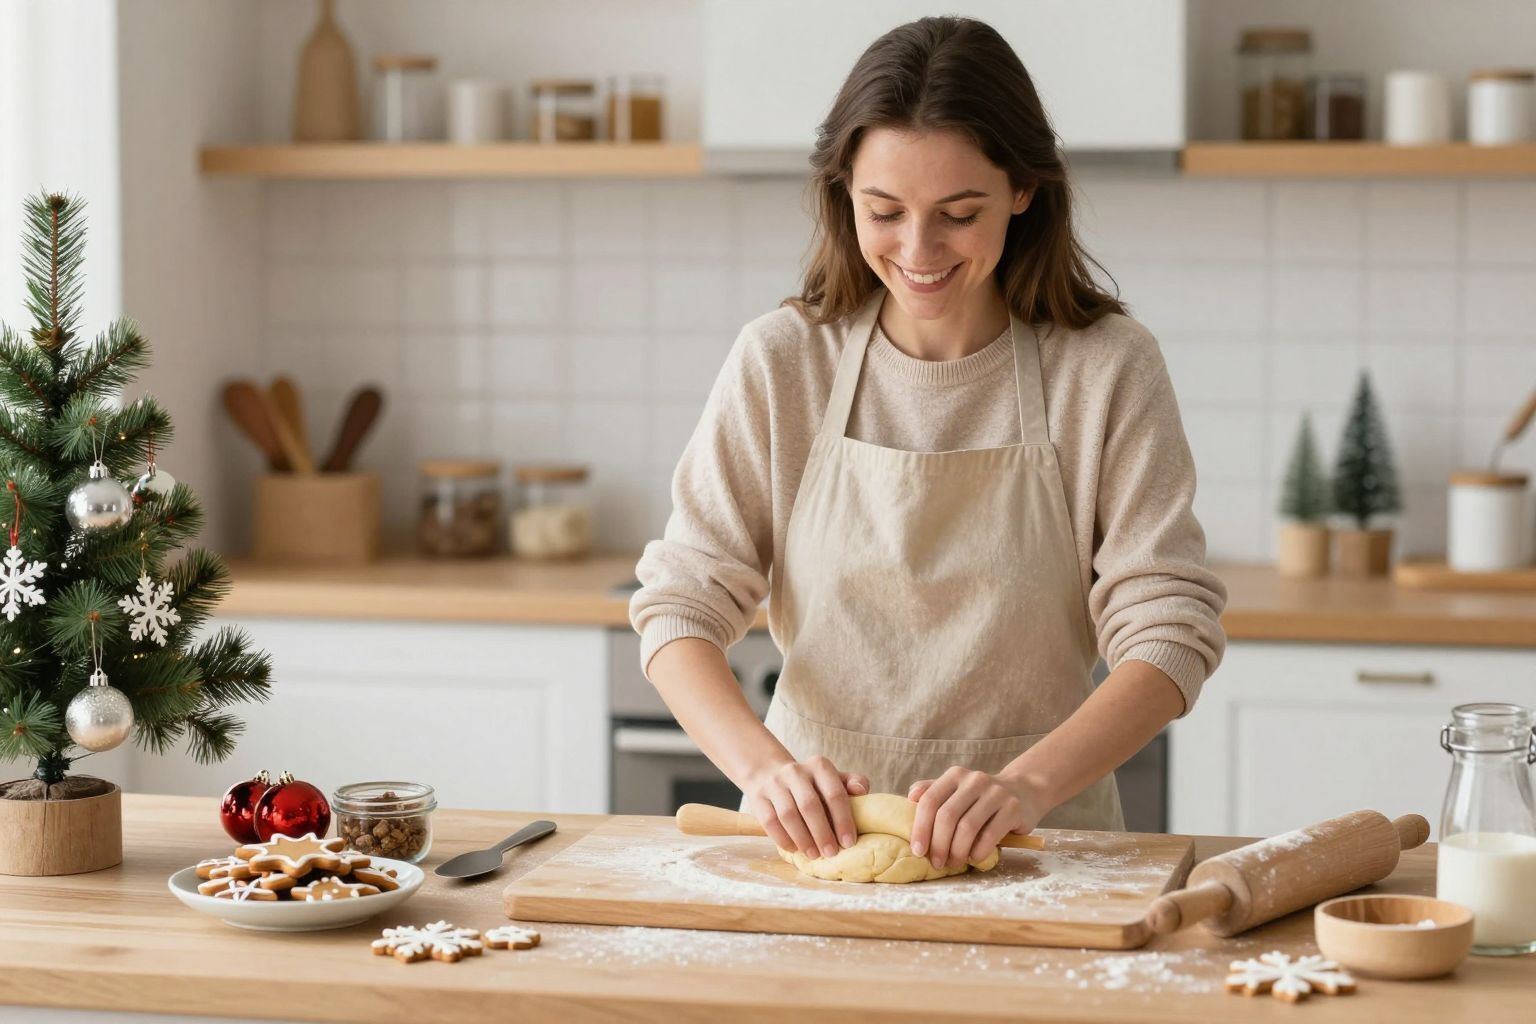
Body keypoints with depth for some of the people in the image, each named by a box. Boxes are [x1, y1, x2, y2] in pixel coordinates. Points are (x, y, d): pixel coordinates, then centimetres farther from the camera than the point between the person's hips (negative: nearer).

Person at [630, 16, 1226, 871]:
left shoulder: (1107, 371, -2)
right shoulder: (781, 362, 1)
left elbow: (1170, 634, -7)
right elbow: (682, 605, 0)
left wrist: (1028, 784, -24)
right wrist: (764, 763, -20)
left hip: (1034, 847, -1)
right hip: (817, 838, 1)